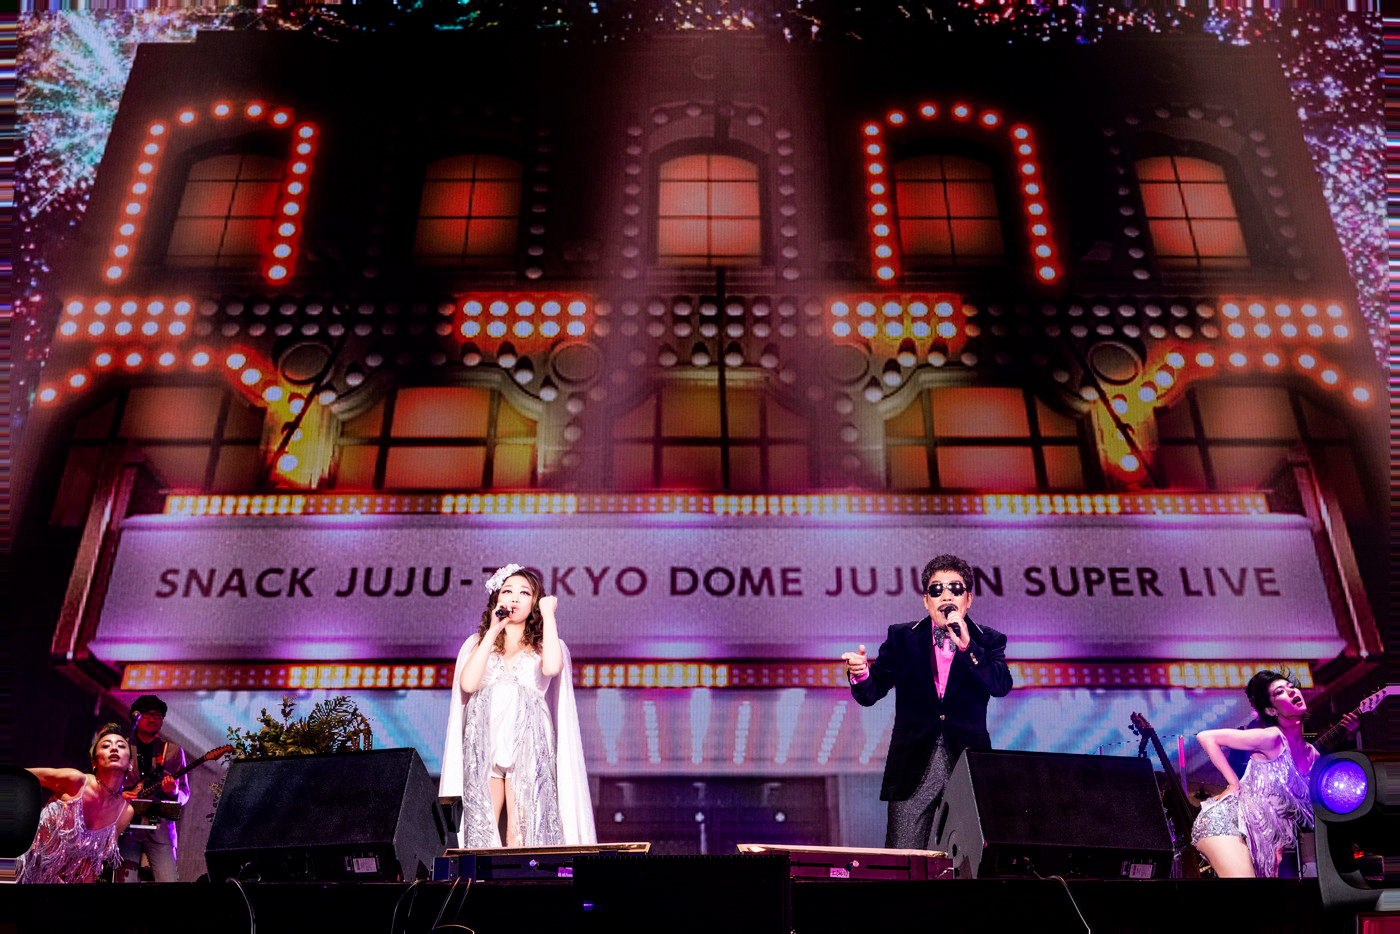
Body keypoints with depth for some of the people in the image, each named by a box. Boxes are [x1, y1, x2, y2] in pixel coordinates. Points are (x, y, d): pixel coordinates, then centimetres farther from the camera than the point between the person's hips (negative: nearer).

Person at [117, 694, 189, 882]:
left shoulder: (173, 751, 11)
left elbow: (185, 794, 9)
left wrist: (174, 792, -13)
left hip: (159, 827, 0)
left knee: (168, 880, -11)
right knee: (125, 879, -10)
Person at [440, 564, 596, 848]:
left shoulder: (543, 646, 12)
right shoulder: (477, 644, 17)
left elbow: (552, 667, -14)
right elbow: (468, 684, -4)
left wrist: (548, 614, -4)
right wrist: (493, 631, -1)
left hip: (528, 747, -1)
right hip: (484, 747, 1)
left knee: (521, 835, -9)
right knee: (481, 833, -7)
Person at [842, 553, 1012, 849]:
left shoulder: (988, 641, 8)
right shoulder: (902, 637, 8)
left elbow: (1001, 686, -10)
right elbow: (871, 693, 4)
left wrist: (966, 646, -22)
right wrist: (860, 672, -19)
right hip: (914, 769, 0)